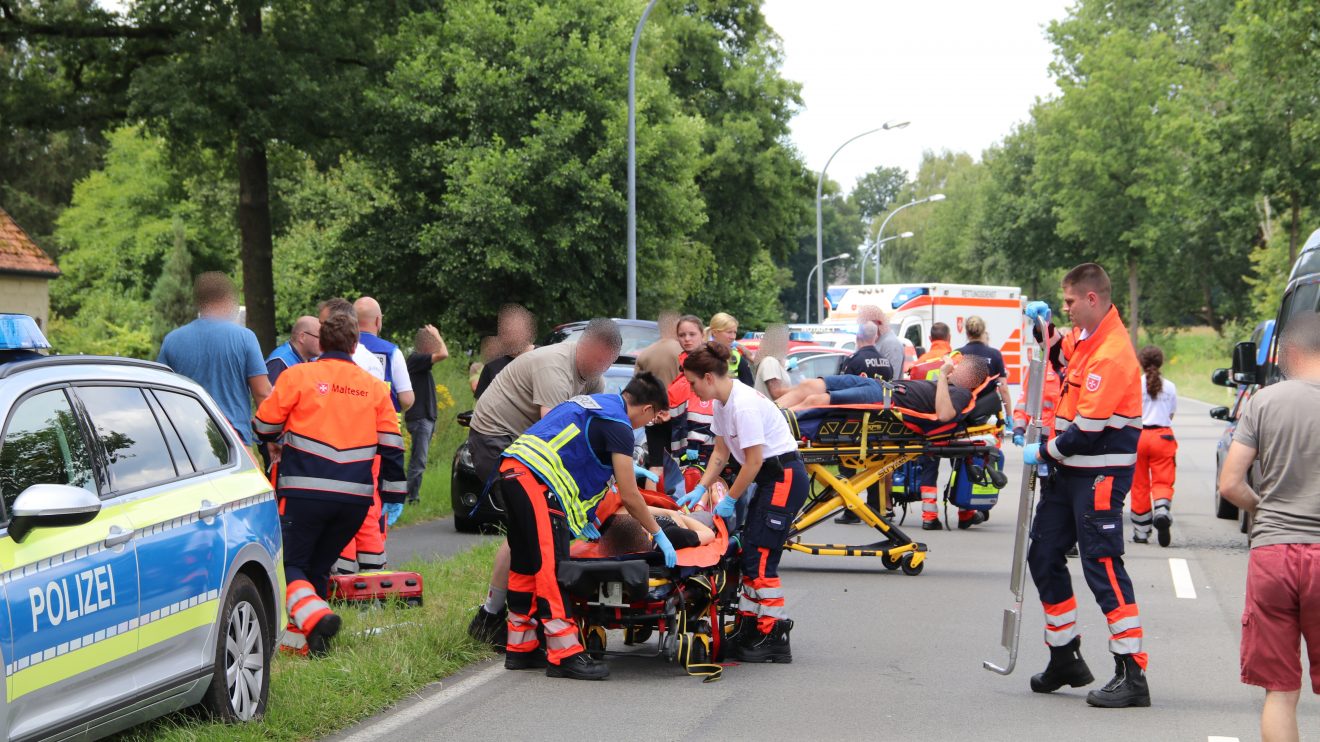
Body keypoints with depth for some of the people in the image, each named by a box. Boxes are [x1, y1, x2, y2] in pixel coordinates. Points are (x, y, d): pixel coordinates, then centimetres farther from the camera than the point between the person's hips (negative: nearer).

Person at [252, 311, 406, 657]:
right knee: (318, 567, 18)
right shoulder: (375, 388, 12)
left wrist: (274, 443, 26)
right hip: (357, 497, 4)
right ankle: (301, 635, 13)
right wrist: (393, 494, 19)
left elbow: (264, 423, 4)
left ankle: (315, 616, -23)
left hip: (305, 490, -4)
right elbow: (391, 445, 12)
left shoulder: (298, 375, 1)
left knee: (289, 563, 2)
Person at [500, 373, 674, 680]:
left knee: (525, 565, 16)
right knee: (551, 567, -9)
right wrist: (659, 535, 6)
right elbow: (629, 497, -5)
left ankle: (520, 648, 23)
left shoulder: (594, 403, 23)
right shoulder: (619, 425, -5)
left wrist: (578, 515, 31)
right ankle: (564, 656, -9)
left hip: (512, 470, 10)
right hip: (537, 481, -10)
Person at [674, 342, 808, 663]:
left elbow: (754, 460, -20)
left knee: (761, 558, -11)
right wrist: (700, 488, 6)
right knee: (750, 555, 10)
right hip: (771, 478, 10)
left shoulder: (744, 405, -22)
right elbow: (721, 452, 16)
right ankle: (748, 631, 15)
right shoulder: (723, 402, 8)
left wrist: (730, 499, -11)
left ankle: (776, 639, -8)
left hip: (785, 478, -10)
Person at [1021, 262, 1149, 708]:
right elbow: (1063, 359, 34)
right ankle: (1065, 659, 28)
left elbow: (1087, 430, -24)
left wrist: (1044, 454, -9)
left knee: (1103, 567, -12)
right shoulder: (1085, 338, 9)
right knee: (1044, 558, 16)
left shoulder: (1111, 355, -22)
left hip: (1099, 474, -10)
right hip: (1068, 470, 10)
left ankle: (1132, 675, -11)